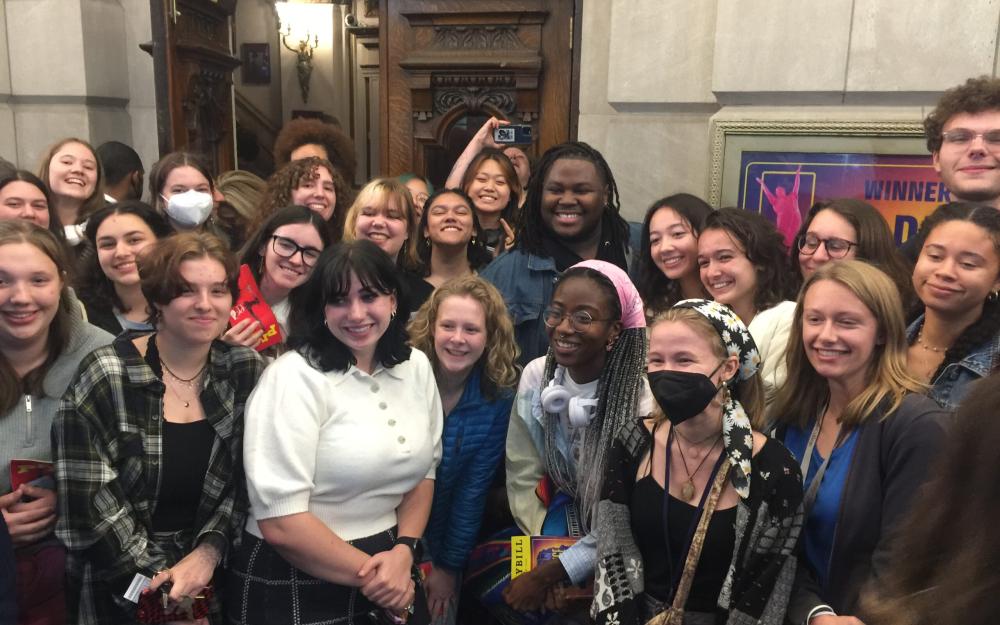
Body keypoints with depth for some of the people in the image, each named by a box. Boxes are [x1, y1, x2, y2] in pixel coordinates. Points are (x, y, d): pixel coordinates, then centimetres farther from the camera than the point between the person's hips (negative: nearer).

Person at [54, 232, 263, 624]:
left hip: (211, 580, 3)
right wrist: (160, 577, -15)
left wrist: (208, 551, -17)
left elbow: (247, 482, -4)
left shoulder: (246, 372, -4)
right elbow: (86, 496, -16)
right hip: (115, 590, -3)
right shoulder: (105, 376, -14)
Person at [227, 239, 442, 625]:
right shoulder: (295, 378, -18)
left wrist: (403, 552, -8)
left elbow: (423, 470, 7)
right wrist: (369, 574, -13)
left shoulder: (416, 367, 0)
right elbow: (280, 521, -21)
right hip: (295, 585, -5)